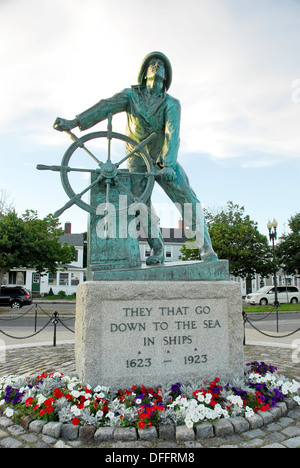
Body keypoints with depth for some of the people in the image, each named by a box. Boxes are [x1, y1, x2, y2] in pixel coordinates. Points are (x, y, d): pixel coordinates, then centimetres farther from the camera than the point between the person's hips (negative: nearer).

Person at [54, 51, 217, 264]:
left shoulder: (172, 104, -4)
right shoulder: (131, 95, 0)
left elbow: (172, 134, -21)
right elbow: (106, 106, -16)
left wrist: (168, 165, -38)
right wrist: (75, 122, -32)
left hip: (165, 161, 0)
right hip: (138, 161, 1)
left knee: (188, 198, -16)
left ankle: (206, 249, -13)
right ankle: (157, 249, -6)